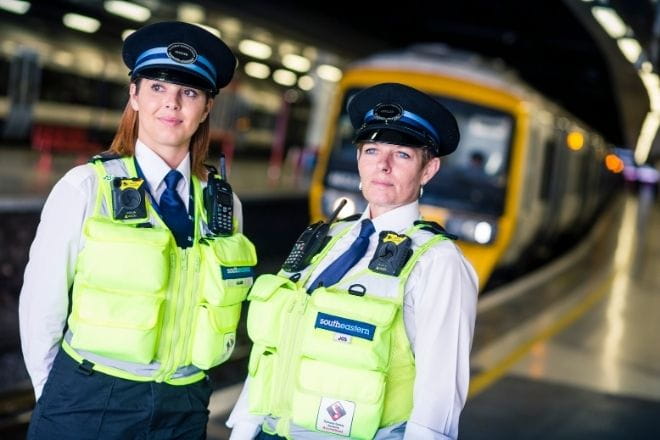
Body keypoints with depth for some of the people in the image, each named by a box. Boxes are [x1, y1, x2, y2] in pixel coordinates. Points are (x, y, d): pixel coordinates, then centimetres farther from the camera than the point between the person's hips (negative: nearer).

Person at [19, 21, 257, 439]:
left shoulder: (225, 203, 0)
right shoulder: (86, 188, -10)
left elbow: (218, 309, 10)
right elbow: (42, 304, -4)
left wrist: (180, 396, 9)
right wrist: (64, 397, 3)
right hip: (88, 405, -3)